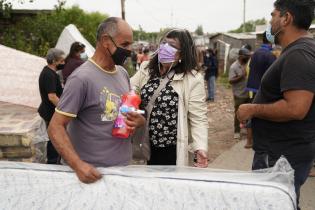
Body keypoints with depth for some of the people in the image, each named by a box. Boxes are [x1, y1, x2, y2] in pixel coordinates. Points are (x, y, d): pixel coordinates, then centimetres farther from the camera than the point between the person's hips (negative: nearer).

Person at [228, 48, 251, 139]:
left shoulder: (248, 64, 5)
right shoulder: (234, 66, -13)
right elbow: (231, 81, -18)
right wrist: (241, 76, -26)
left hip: (248, 93, 6)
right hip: (239, 95, -6)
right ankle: (237, 131, 13)